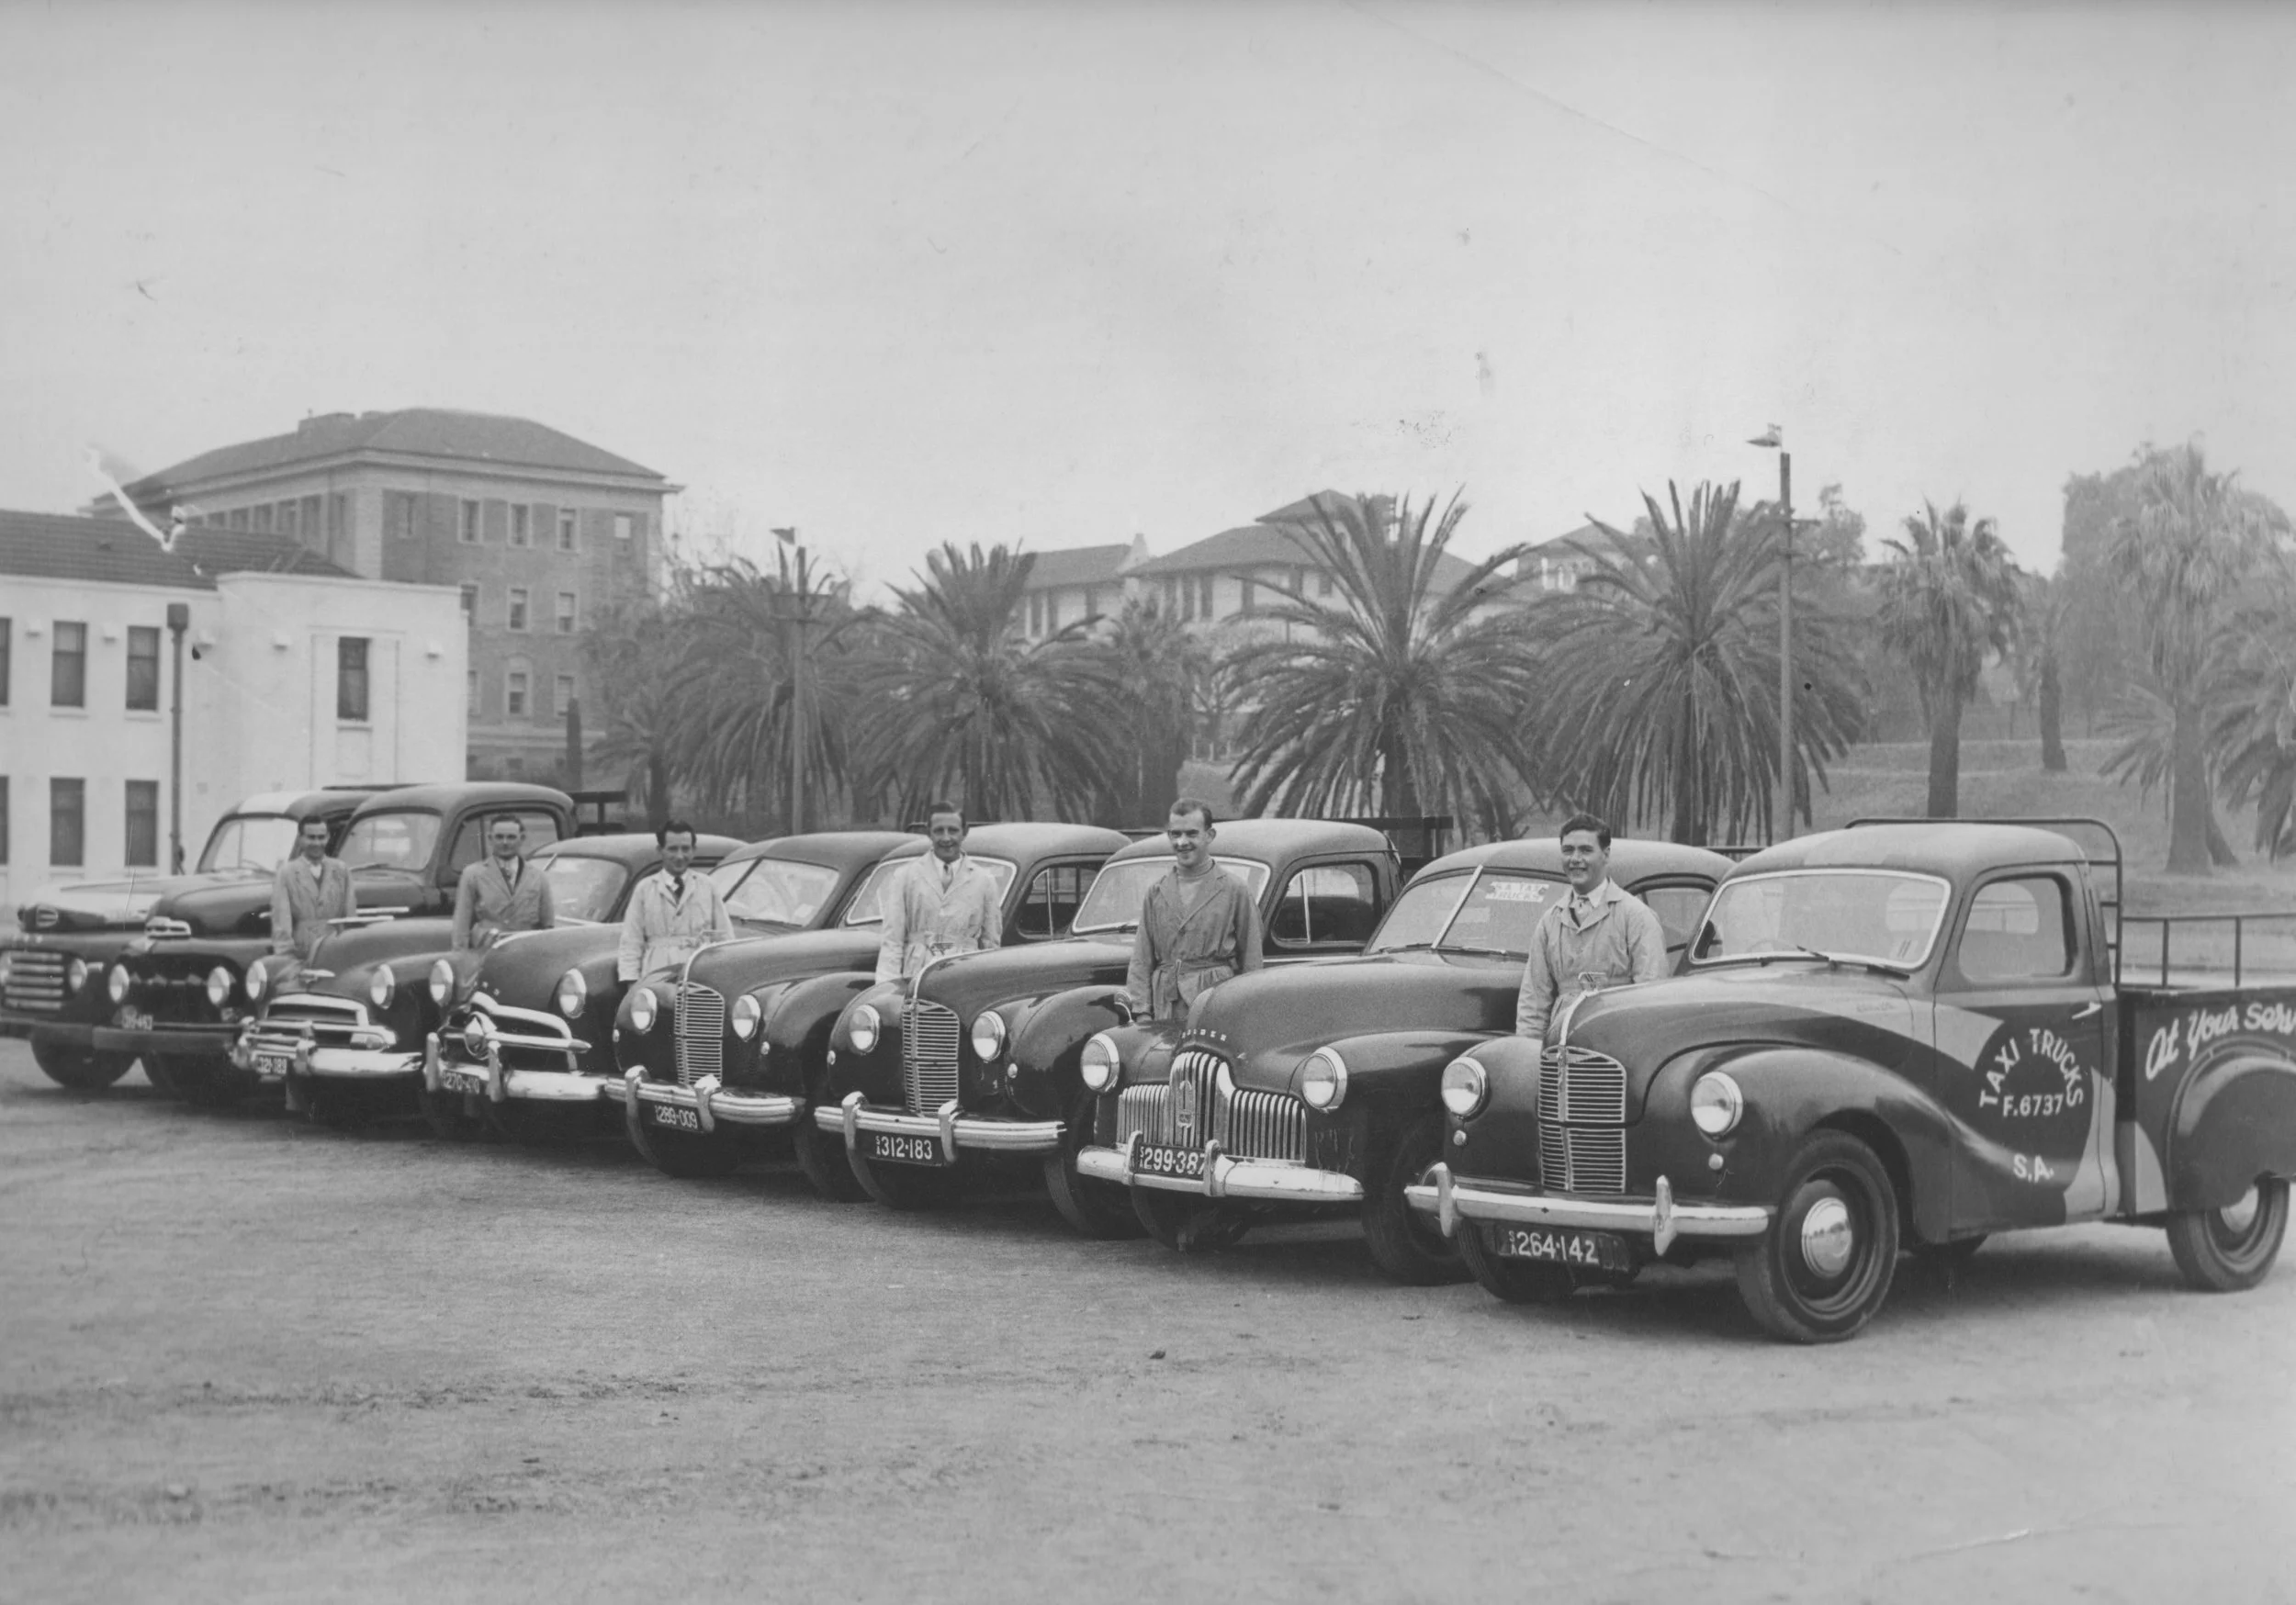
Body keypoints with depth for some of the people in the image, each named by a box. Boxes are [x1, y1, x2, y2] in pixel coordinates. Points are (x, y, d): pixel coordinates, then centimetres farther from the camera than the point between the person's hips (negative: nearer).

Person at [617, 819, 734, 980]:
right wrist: (632, 986, -1)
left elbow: (725, 937, 15)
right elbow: (631, 943, 10)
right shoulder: (644, 889, 12)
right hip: (658, 972, -1)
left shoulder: (708, 886, 15)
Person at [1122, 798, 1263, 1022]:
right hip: (1165, 1015, 3)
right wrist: (1142, 1013, 0)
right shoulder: (1156, 893, 14)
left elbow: (1252, 966, 2)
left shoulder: (1236, 892, 4)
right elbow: (1141, 962, 12)